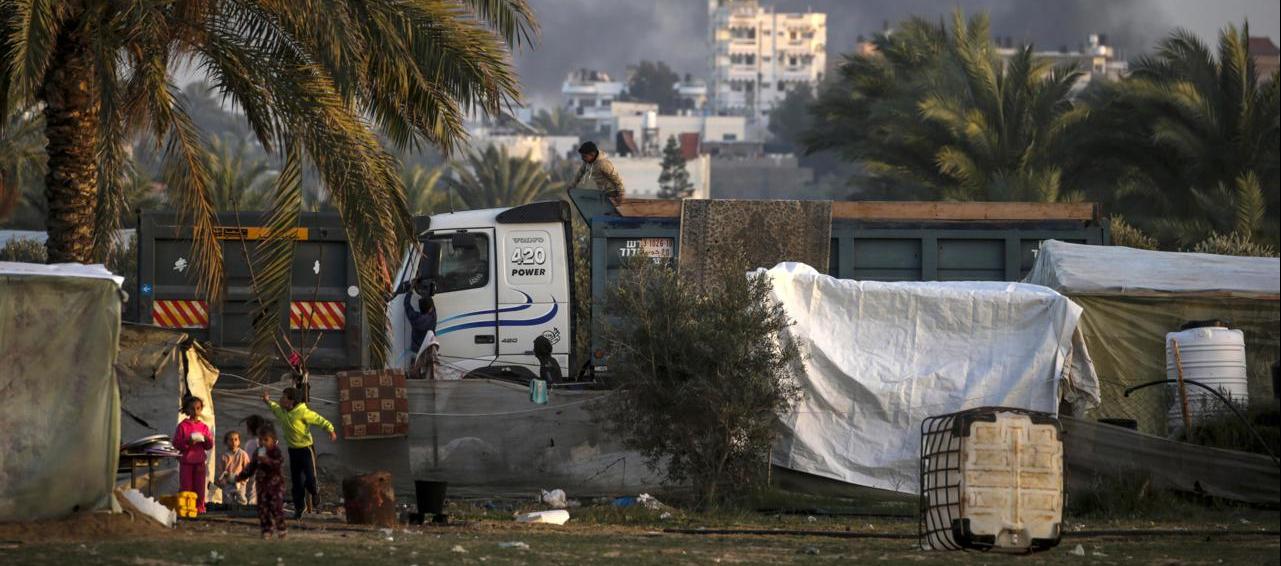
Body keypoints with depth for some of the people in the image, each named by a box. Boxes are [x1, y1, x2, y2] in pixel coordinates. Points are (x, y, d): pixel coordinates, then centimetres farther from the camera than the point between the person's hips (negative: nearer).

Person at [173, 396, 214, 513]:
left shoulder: (203, 427, 8)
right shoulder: (182, 426, -2)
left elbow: (209, 446, 10)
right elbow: (176, 443, -5)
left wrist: (205, 439, -11)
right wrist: (187, 441, -19)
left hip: (199, 462, 3)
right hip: (186, 462, -3)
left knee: (199, 487, 4)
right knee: (186, 487, -1)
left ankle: (199, 507, 11)